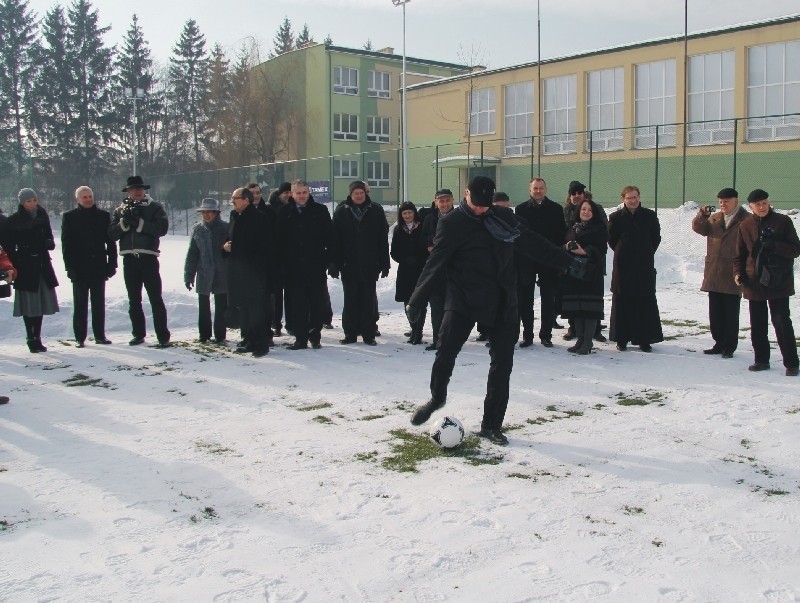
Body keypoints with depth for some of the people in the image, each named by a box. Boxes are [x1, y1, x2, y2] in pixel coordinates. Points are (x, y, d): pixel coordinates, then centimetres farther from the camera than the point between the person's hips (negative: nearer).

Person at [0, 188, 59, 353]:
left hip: (42, 263, 5)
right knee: (29, 303, -3)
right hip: (25, 266, -5)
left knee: (41, 301, 7)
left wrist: (49, 243, -1)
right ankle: (31, 339, 3)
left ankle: (37, 338, 15)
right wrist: (15, 263, -12)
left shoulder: (42, 215, 8)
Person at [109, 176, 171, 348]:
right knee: (134, 300, 12)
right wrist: (124, 222, -14)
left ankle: (163, 337, -6)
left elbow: (162, 228, -14)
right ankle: (138, 334, 22)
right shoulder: (121, 210, 12)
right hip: (129, 259, 4)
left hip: (148, 258, -4)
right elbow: (112, 233, 2)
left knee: (155, 299, -6)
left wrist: (139, 223, -18)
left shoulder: (154, 207, 3)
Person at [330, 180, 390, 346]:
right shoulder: (341, 212, 3)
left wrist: (384, 263, -3)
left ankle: (368, 334, 10)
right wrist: (335, 265, -4)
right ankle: (350, 334, 14)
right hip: (349, 264, 1)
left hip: (370, 264, 0)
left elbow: (383, 239, 2)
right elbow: (335, 240, 2)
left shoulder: (376, 211, 3)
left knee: (368, 300, 3)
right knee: (350, 301, 6)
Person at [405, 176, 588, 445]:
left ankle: (491, 425, 15)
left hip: (503, 303, 4)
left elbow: (533, 243, 17)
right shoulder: (452, 224, -3)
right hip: (464, 300, -4)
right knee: (446, 351, -14)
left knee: (502, 363, 3)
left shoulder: (504, 217, 9)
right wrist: (416, 301, -10)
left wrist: (567, 261, 21)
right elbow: (435, 264, -6)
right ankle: (436, 398, 17)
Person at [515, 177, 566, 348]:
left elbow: (561, 234, 1)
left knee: (549, 300, 5)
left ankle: (546, 335, 14)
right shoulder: (521, 209, 4)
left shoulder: (555, 209, 3)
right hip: (526, 261, 0)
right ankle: (527, 335, 13)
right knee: (525, 300, 4)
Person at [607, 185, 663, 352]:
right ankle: (621, 339, 11)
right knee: (621, 302, 3)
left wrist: (647, 253, 7)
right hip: (623, 266, 0)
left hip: (645, 266, 1)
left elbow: (656, 238, 11)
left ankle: (645, 339, 7)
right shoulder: (616, 217, 0)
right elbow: (611, 240, 9)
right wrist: (622, 253, 7)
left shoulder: (650, 216, 2)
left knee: (646, 302, 1)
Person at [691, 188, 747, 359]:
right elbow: (700, 228, 1)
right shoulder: (714, 218, 13)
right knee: (715, 312, 11)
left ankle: (729, 346, 9)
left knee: (731, 313, 2)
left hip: (733, 275, -5)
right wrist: (701, 216, -18)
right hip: (714, 274, 5)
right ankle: (719, 343, 21)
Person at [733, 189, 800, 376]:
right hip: (754, 282, 4)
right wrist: (738, 272, -5)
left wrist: (774, 245, -20)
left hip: (779, 282, -3)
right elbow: (740, 254, 12)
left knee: (782, 323, -5)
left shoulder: (783, 222, -2)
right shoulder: (745, 226, 6)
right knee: (757, 325, 10)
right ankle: (762, 360, 22)